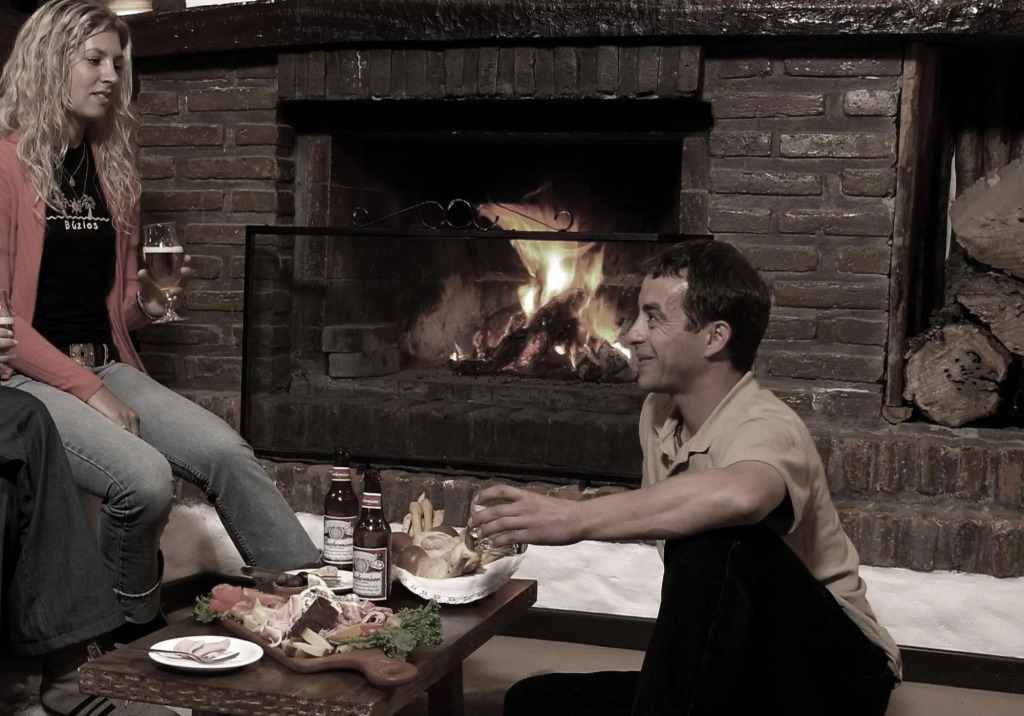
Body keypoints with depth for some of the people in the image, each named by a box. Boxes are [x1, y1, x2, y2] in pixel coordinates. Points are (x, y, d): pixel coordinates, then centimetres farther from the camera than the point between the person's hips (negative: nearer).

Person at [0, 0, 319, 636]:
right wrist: (87, 391, -15)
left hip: (107, 367, 6)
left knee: (226, 451, -18)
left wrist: (147, 300, -1)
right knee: (144, 477, -29)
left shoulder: (111, 164, 15)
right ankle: (135, 630, -4)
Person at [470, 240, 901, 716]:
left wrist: (577, 519, -42)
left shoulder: (766, 427, -23)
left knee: (715, 539, -34)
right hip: (737, 675, 7)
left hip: (833, 673, -7)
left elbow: (736, 498, -48)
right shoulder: (659, 413, 2)